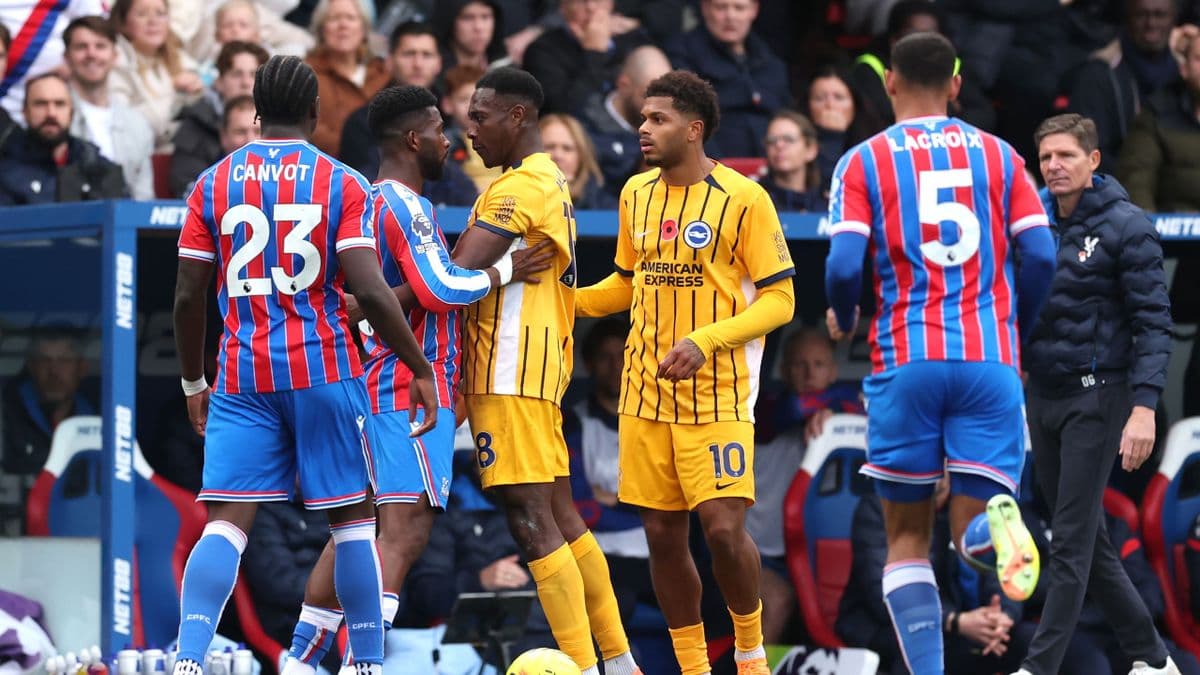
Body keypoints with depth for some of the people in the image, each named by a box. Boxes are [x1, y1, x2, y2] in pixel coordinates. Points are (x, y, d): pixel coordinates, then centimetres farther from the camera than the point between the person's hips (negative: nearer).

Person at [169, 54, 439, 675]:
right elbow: (369, 290, -11)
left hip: (243, 378, 2)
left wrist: (193, 382, 18)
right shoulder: (342, 183, -1)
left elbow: (187, 297, 6)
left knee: (226, 522, -3)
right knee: (350, 518, 10)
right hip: (325, 368, -2)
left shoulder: (213, 183, 6)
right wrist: (420, 368, -2)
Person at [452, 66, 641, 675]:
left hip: (510, 375, -10)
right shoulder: (551, 182, 19)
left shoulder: (520, 186, -14)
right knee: (561, 518, 14)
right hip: (538, 369, 10)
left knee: (533, 524, -10)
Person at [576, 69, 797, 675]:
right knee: (662, 535, 5)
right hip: (645, 393, 5)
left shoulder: (742, 198, -9)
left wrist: (705, 340, -21)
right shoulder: (637, 193, 9)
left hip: (717, 396, -5)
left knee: (723, 529, -13)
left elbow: (779, 300, -9)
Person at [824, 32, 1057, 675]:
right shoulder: (998, 155, 11)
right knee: (971, 528, 5)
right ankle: (996, 519, -32)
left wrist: (842, 320, 15)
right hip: (989, 359, 1)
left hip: (906, 361, -1)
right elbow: (1040, 255, 1)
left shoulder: (864, 161, 5)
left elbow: (844, 266, -7)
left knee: (907, 535, 10)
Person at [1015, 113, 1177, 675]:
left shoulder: (1125, 227, -10)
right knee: (1086, 539, 11)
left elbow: (1153, 322, -13)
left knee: (1072, 540, -7)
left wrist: (1144, 407, -21)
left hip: (1097, 396, -7)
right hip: (1042, 395, 7)